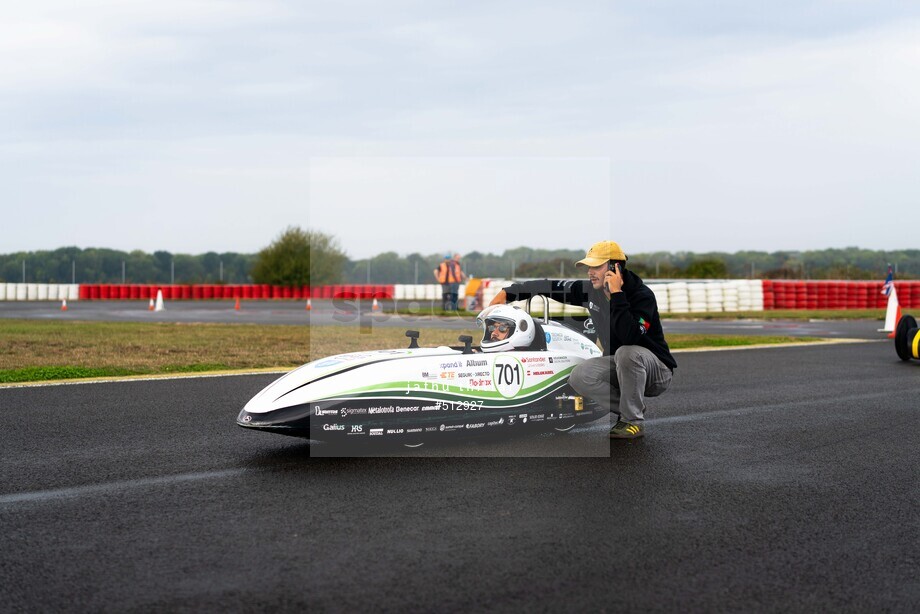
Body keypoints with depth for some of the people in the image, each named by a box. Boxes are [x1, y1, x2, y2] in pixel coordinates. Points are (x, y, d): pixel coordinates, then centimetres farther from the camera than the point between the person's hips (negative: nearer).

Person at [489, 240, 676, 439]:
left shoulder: (642, 295, -24)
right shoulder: (591, 290, -4)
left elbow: (630, 337, -40)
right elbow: (551, 286, 4)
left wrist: (617, 294, -35)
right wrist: (508, 292, 2)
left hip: (656, 370, -6)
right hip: (619, 367, 6)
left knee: (626, 352, -37)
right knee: (579, 378, -17)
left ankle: (633, 421, -18)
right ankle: (631, 410, 0)